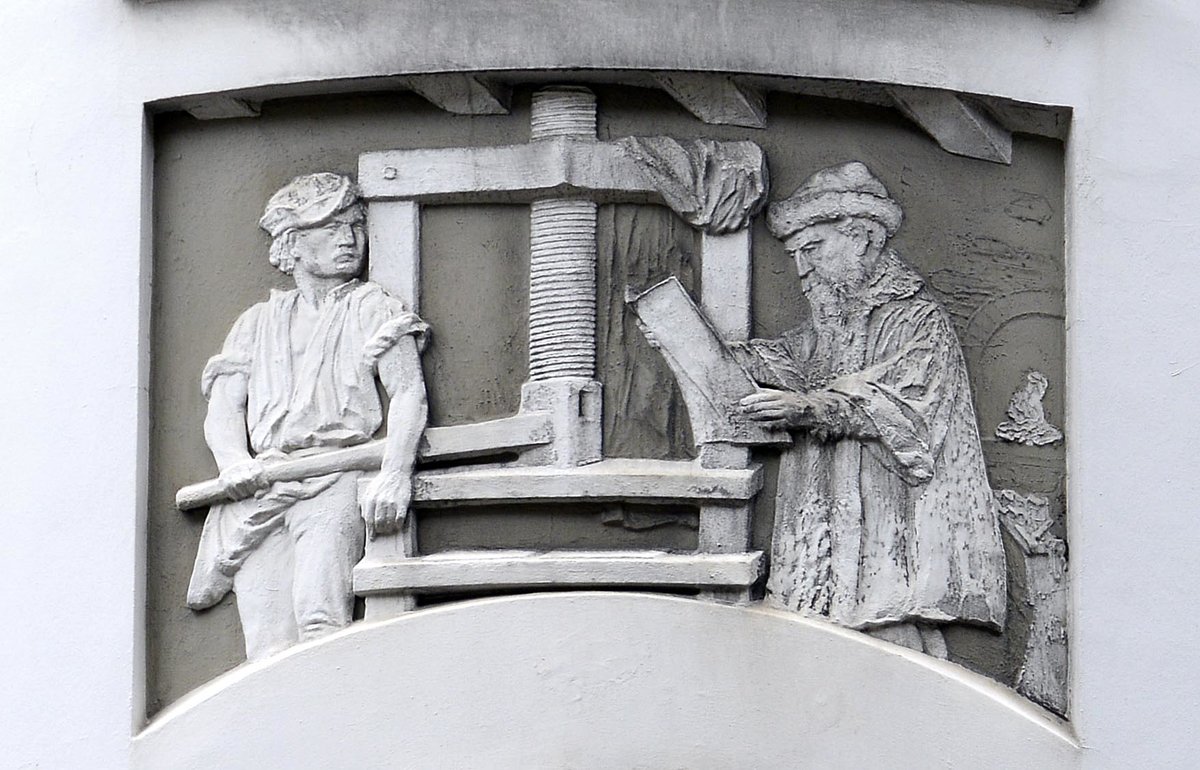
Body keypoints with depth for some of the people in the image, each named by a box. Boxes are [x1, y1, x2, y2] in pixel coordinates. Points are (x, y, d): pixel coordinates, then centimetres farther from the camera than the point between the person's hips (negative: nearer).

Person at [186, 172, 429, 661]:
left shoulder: (373, 308, 16)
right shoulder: (259, 322, 26)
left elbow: (409, 393, 1)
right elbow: (223, 410, 17)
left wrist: (394, 476, -17)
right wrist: (234, 463, -7)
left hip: (337, 477, -2)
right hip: (259, 485, 3)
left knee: (319, 621, -28)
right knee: (270, 650, -17)